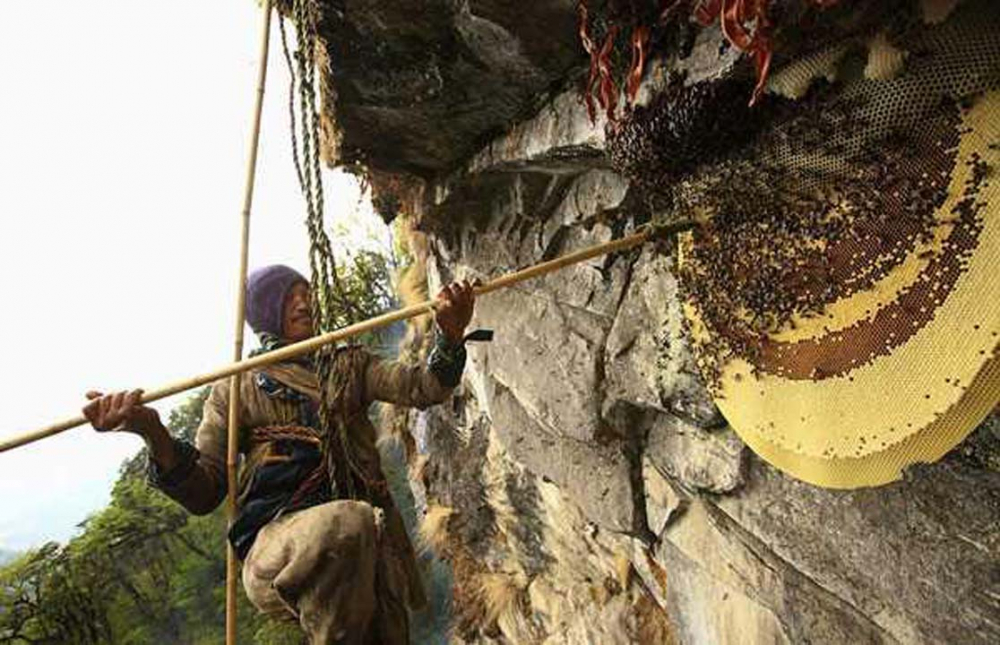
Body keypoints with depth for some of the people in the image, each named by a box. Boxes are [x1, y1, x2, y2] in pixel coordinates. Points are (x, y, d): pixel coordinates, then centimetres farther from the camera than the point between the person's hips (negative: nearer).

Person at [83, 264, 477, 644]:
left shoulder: (348, 365, 19)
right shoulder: (237, 386, 14)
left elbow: (422, 387, 2)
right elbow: (203, 493, 4)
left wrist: (450, 335, -19)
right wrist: (154, 434, -16)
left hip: (368, 542, 4)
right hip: (277, 536, -3)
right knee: (347, 521, -34)